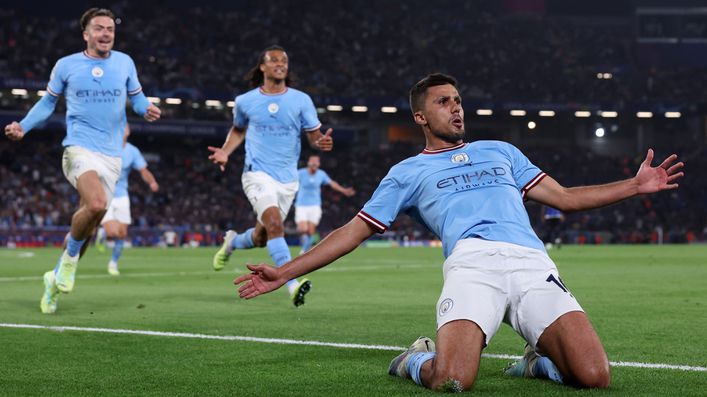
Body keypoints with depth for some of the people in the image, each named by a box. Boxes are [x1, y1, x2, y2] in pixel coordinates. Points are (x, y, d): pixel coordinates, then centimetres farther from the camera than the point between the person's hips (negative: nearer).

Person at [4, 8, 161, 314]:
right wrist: (23, 126, -1)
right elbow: (48, 102, 14)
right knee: (96, 205, -30)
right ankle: (71, 256, -4)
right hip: (80, 148, -4)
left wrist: (147, 110, -5)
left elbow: (136, 96, 18)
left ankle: (56, 277, 26)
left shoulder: (124, 63, 8)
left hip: (111, 154, 4)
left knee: (88, 223, 5)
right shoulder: (66, 65, 3)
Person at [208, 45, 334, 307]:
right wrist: (224, 152, 4)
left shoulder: (301, 100, 2)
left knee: (261, 238, 13)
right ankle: (293, 285, -33)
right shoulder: (245, 101, 2)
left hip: (287, 179, 3)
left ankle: (232, 242, 48)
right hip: (258, 174, -3)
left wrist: (321, 142, -20)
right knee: (274, 223, -27)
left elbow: (314, 136, 3)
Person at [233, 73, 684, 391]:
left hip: (532, 263, 3)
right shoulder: (409, 172, 24)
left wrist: (637, 185, 26)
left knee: (594, 376, -18)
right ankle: (418, 360, 8)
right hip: (472, 263, -2)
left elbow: (563, 196, 32)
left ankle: (540, 361, 16)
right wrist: (285, 272, 15)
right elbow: (355, 230, 22)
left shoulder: (500, 151, 33)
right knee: (451, 380, -29)